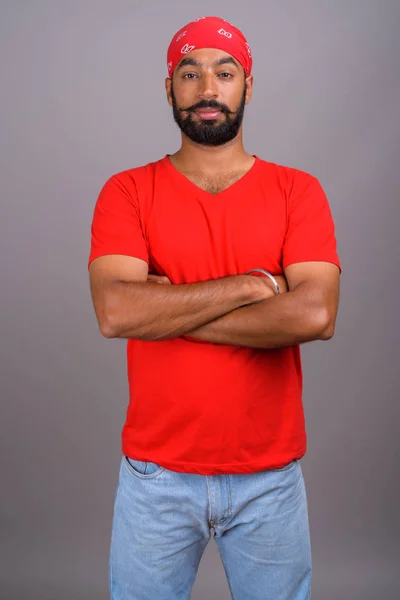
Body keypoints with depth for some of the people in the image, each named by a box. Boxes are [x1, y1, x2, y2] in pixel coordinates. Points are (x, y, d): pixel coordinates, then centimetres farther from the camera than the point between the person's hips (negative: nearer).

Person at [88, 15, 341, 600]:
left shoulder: (298, 191, -1)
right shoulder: (127, 192, -2)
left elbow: (316, 314, -17)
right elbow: (115, 311, -18)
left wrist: (167, 313, -16)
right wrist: (251, 285, -15)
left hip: (270, 477, 1)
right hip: (156, 473, 0)